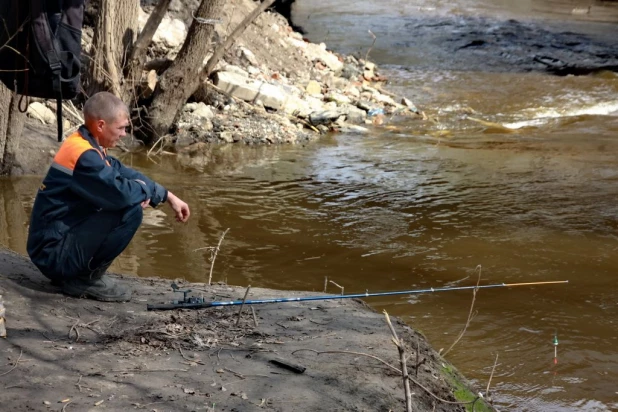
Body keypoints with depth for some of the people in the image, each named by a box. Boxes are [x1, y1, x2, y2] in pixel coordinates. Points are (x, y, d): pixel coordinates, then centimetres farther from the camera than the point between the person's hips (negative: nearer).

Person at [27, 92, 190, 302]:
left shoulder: (86, 145, 10)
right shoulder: (84, 156, -21)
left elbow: (125, 173, 20)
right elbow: (122, 193, -28)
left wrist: (170, 197, 15)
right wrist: (147, 190, -5)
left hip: (60, 239, 10)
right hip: (53, 251, -10)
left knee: (132, 202, 17)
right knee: (131, 211, -20)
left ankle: (79, 272, 13)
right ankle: (86, 279, -7)